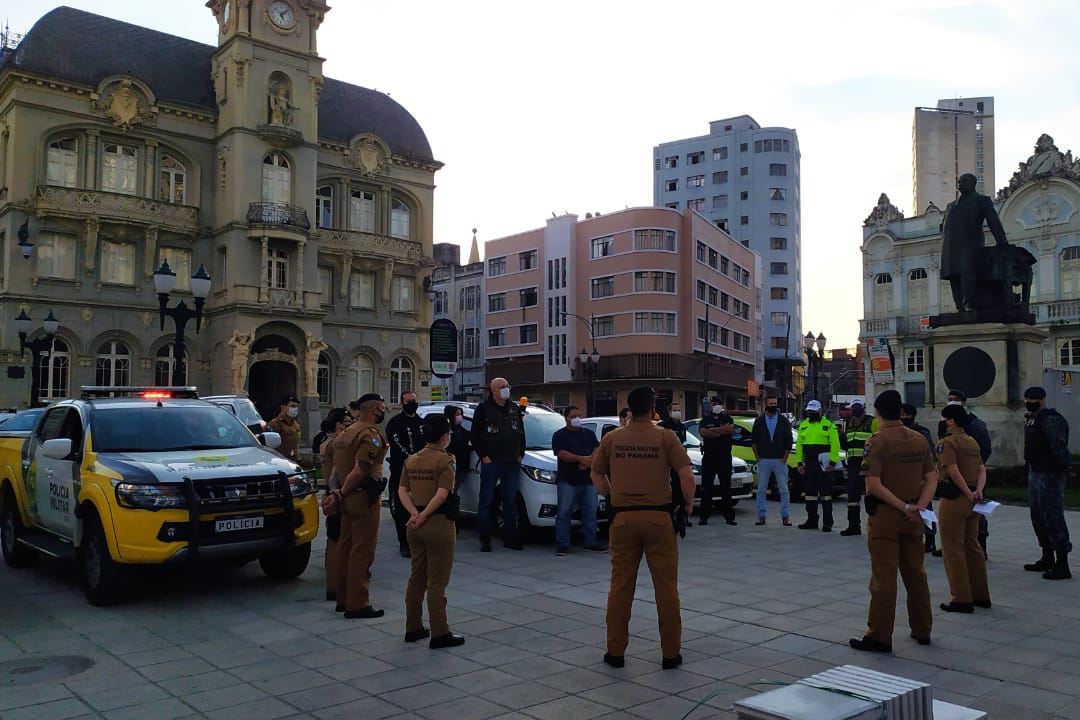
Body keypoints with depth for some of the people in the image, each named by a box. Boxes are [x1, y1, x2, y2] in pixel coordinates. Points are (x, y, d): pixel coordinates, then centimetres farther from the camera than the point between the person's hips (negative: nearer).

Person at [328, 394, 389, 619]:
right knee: (362, 552, -4)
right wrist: (342, 493, -13)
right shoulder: (371, 435, -16)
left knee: (346, 548, 16)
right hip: (364, 499, -10)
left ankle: (343, 599, 25)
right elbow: (360, 471, -24)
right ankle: (357, 605, 0)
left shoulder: (346, 433, 16)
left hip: (349, 499, 10)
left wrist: (339, 493, 7)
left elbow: (337, 468, 15)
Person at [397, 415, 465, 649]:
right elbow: (442, 494, -21)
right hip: (439, 524, -7)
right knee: (437, 581, -1)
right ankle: (439, 634, 5)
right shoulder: (445, 460, -12)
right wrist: (424, 516, -13)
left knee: (417, 577, 16)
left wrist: (415, 514, -8)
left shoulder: (411, 460, 9)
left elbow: (402, 491, 2)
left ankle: (413, 628, 23)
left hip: (415, 524, 7)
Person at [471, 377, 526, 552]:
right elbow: (475, 435, -4)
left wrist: (520, 454, 9)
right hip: (491, 462, -4)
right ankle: (484, 539, 6)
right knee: (486, 501, 0)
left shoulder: (514, 409, 14)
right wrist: (483, 456, -9)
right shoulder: (483, 409, -2)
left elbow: (521, 433, 19)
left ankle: (510, 538, 14)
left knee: (510, 501, 7)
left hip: (512, 463, 5)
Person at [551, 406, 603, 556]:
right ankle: (562, 545, 0)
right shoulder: (560, 435, 3)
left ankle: (591, 542, 16)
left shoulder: (589, 434, 19)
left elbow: (597, 450, 8)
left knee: (590, 513, 7)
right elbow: (561, 454, -11)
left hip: (588, 480, 5)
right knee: (564, 513, -5)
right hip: (567, 481, -4)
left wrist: (588, 462, -12)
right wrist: (581, 459, -20)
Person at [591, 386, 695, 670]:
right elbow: (687, 475, -10)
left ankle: (615, 651, 17)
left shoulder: (611, 438, 3)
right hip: (658, 517, -2)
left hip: (623, 518, 2)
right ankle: (671, 653, 15)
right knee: (666, 586, 8)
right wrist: (689, 504, 5)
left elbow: (596, 474, 11)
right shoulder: (665, 437, -5)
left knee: (620, 586, 10)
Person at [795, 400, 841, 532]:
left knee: (825, 494, -4)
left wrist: (832, 462, -16)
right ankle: (811, 521, 18)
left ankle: (827, 523, 0)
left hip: (824, 464, -5)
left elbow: (835, 445, -8)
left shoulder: (829, 425, -2)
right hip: (809, 464, 5)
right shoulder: (803, 425, 13)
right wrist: (799, 462, 8)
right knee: (810, 493, 9)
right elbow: (799, 445, 14)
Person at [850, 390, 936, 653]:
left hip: (885, 515, -6)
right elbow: (932, 478, 5)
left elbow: (874, 485, -20)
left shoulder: (877, 441, -13)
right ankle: (922, 630, 27)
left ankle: (879, 636, 4)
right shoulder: (919, 440, 5)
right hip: (913, 518, 6)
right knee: (916, 573, 17)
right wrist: (918, 505, -6)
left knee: (884, 577, -1)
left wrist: (903, 506, -14)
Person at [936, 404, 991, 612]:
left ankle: (962, 599, 2)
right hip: (971, 502, 8)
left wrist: (968, 494, -16)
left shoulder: (947, 442, -12)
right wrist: (977, 491, -5)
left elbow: (953, 471, -22)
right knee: (973, 547, 16)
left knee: (953, 549, -1)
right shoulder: (972, 442, 13)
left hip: (954, 500, -8)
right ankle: (981, 595, 24)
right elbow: (982, 470, 7)